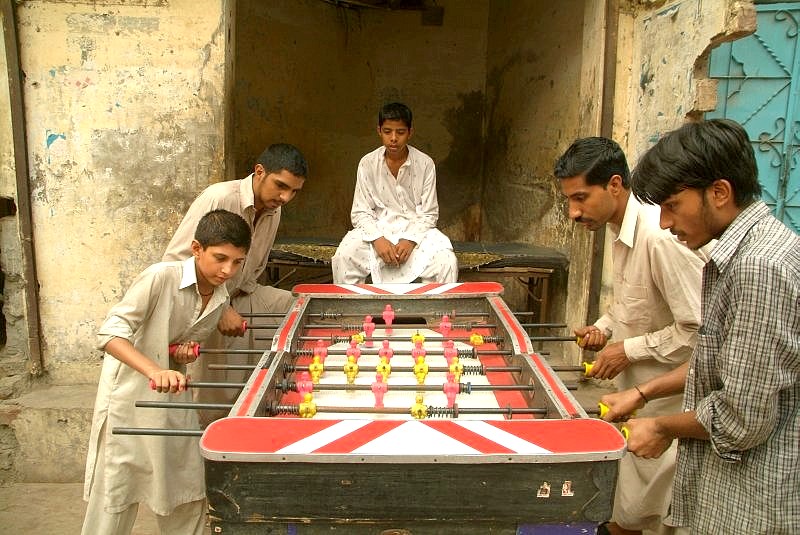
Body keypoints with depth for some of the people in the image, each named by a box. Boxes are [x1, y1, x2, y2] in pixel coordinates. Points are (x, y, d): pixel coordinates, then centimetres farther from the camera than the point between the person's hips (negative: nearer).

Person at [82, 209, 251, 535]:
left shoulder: (220, 300, -1)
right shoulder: (161, 277, -22)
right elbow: (110, 333, -28)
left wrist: (185, 352, -10)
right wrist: (155, 371, -43)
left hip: (174, 398, 6)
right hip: (130, 396, -6)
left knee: (189, 497, 13)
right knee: (115, 499, 4)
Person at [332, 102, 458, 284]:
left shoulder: (425, 164, -5)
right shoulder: (367, 164, -4)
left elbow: (429, 214, -3)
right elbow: (360, 212, -4)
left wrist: (410, 241, -20)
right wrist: (377, 239, -23)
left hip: (416, 229, 0)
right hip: (377, 229, 1)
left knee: (447, 262, -27)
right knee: (343, 258, -26)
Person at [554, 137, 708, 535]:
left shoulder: (661, 236, -28)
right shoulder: (621, 228, 2)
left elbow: (699, 330, -26)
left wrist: (628, 350, -19)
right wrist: (605, 327, 2)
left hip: (666, 398, -8)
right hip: (635, 390, 8)